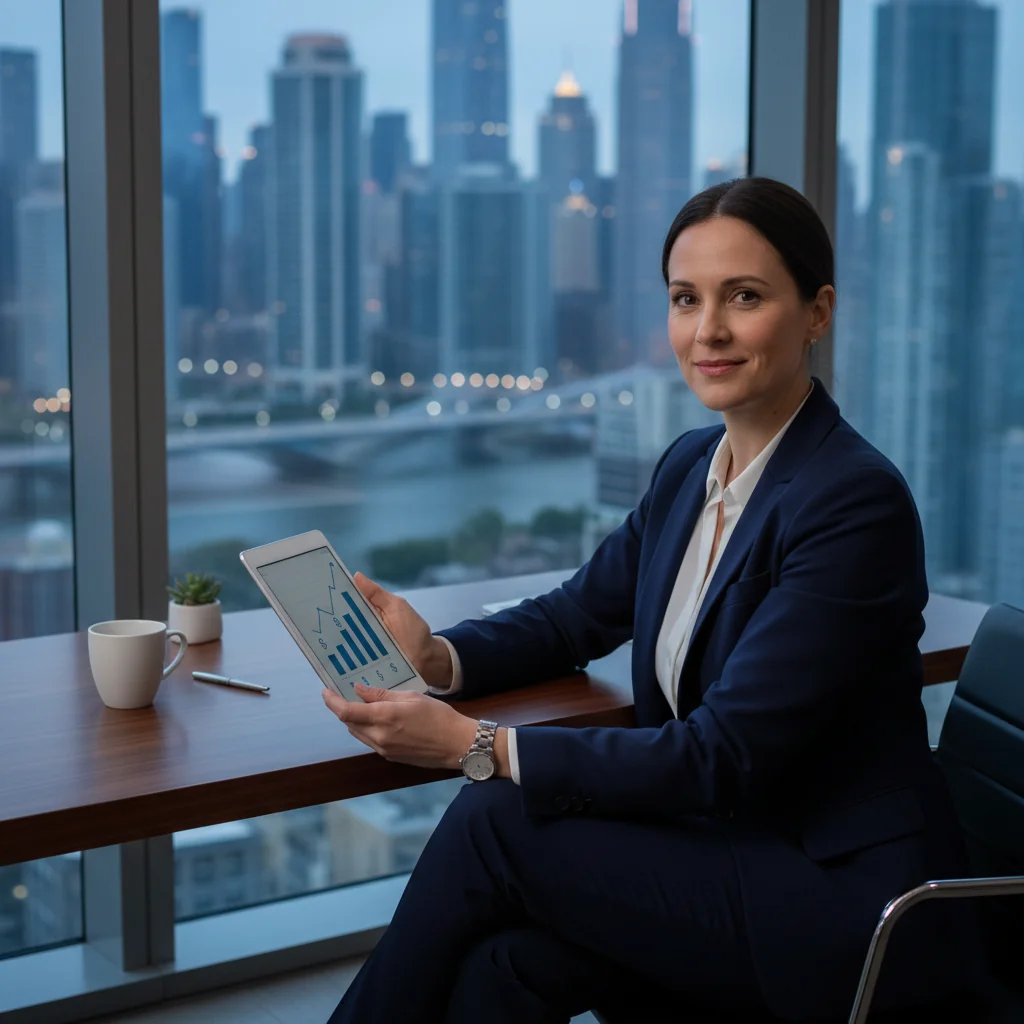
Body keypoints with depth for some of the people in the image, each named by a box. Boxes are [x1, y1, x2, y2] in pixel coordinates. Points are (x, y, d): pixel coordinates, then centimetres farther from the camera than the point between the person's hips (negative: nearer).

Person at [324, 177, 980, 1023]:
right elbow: (578, 616, 17)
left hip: (846, 895, -7)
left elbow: (722, 759, -21)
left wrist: (474, 747, -24)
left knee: (494, 821, -18)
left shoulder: (859, 501, -19)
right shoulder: (690, 465, 7)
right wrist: (436, 657, -5)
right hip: (724, 847, 7)